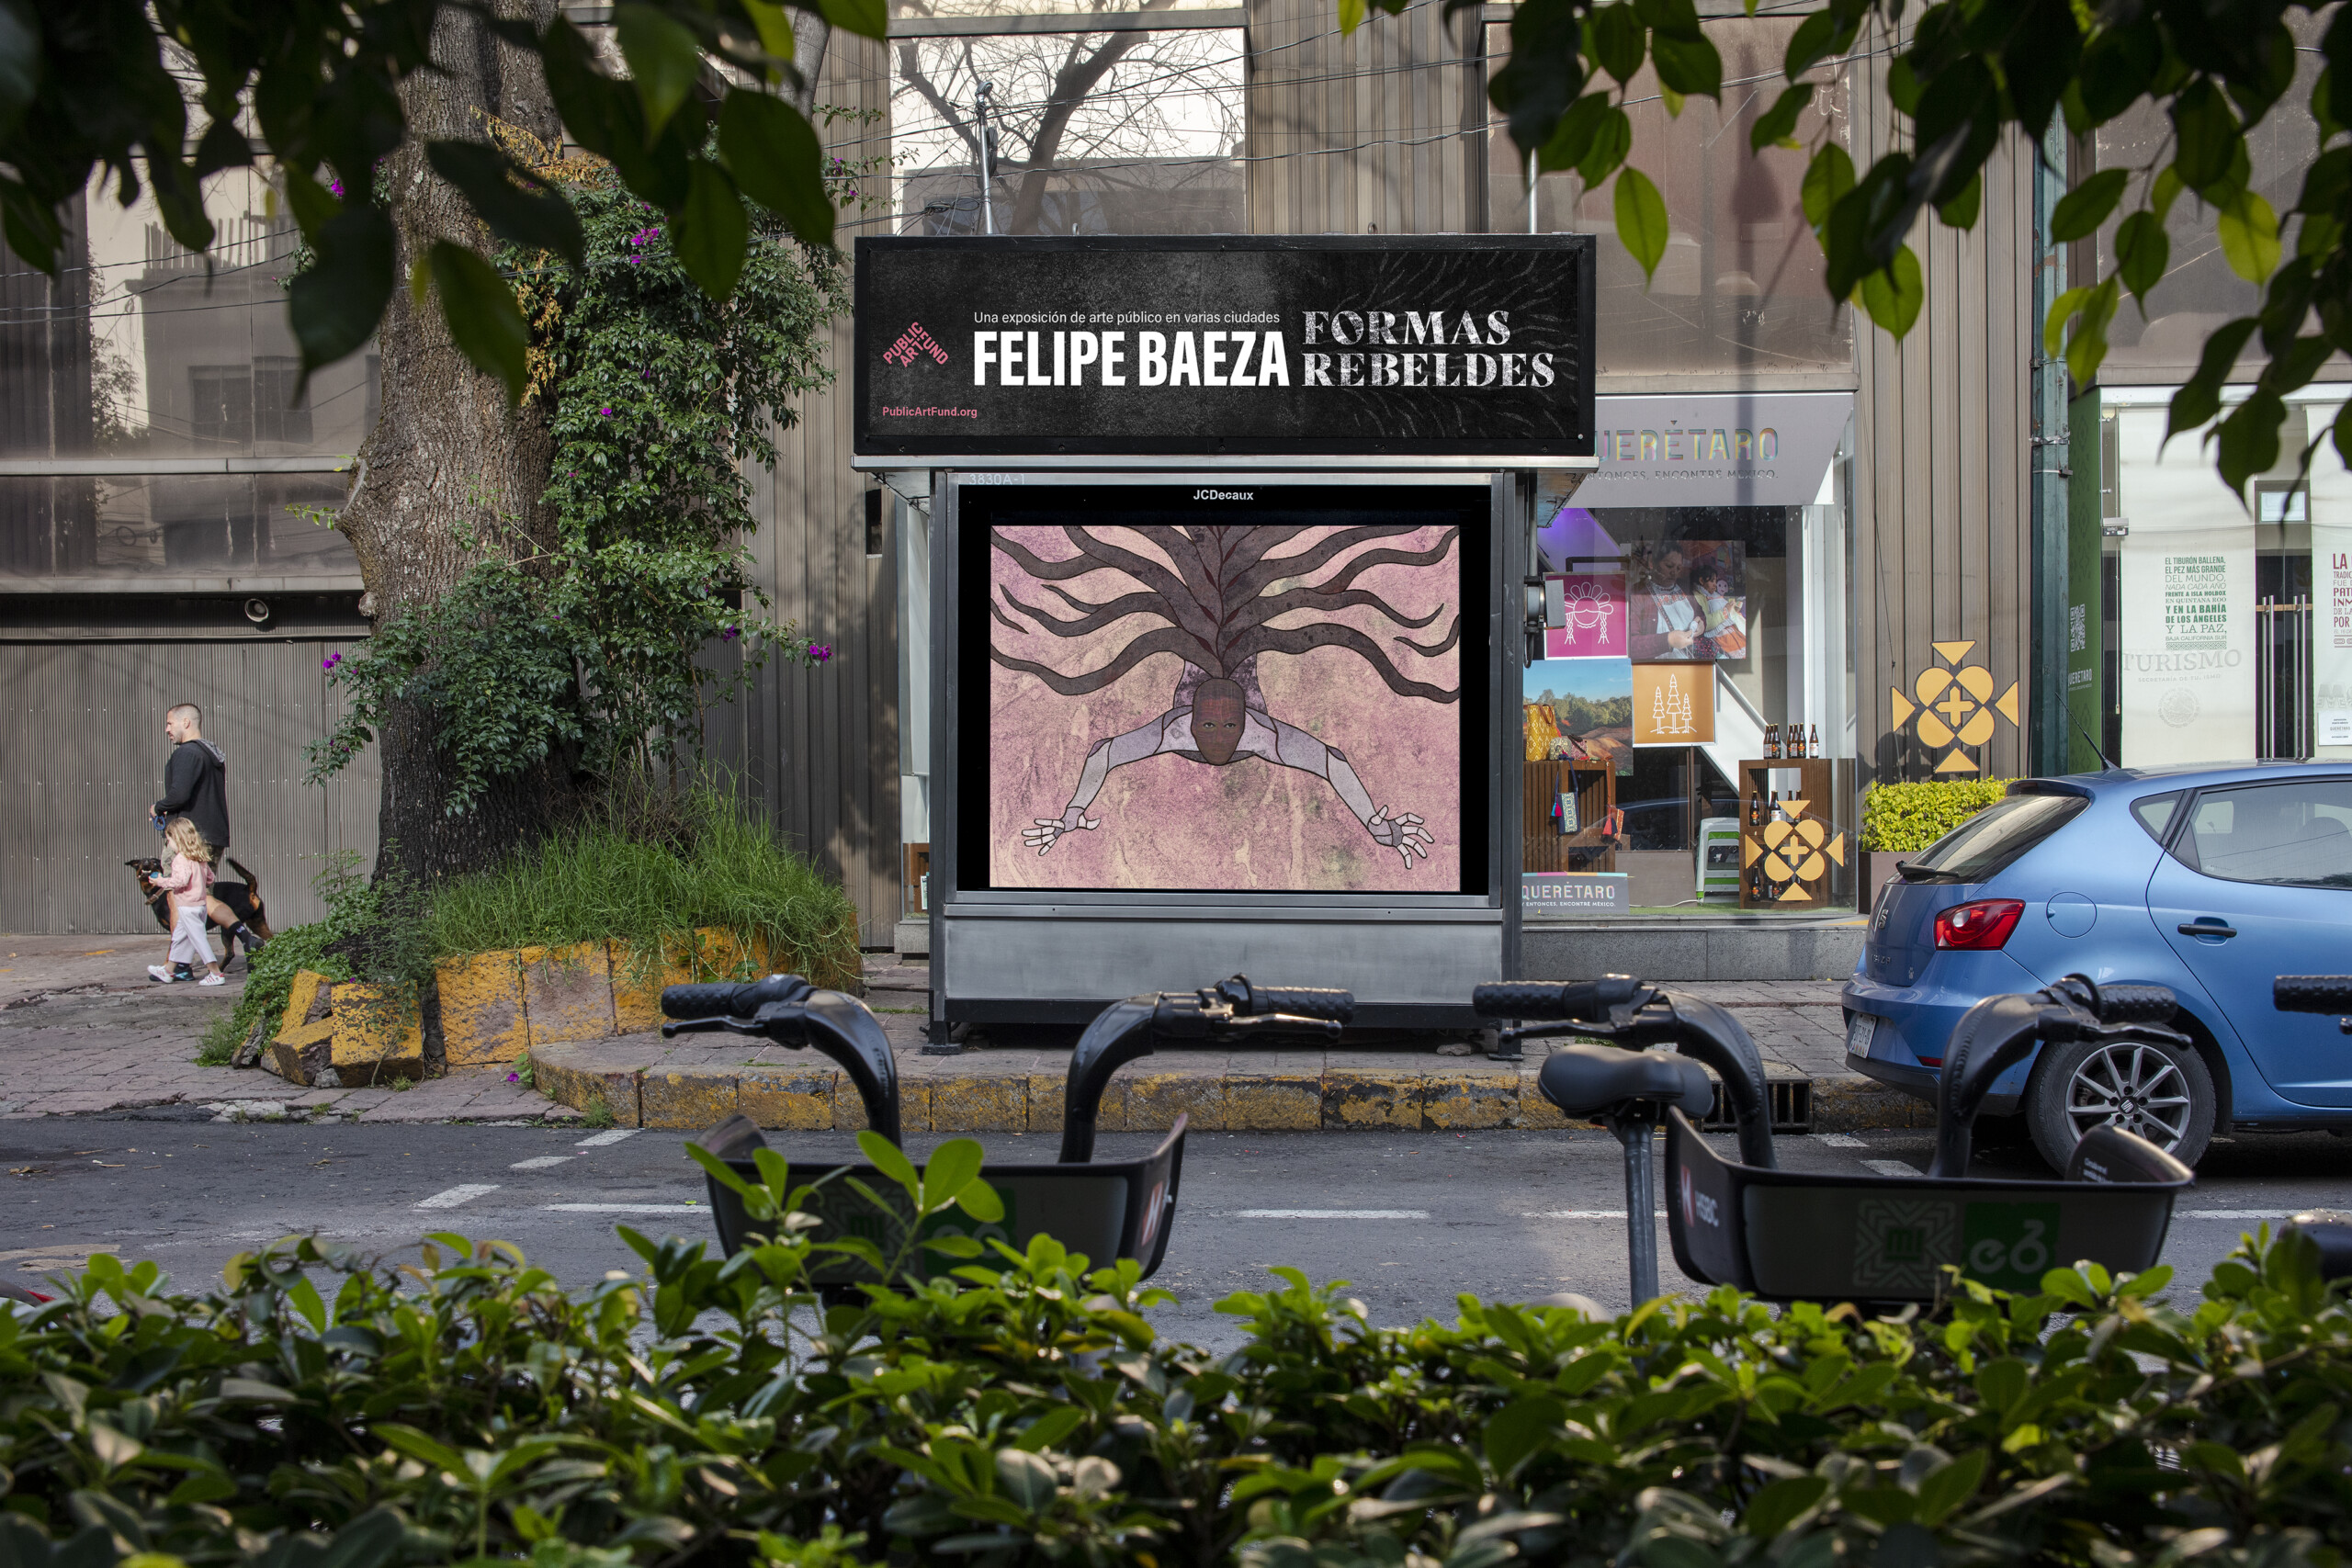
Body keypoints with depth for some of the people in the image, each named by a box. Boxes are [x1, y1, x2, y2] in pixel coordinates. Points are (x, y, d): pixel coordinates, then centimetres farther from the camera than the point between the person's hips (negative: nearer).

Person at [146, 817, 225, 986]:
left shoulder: (181, 859, -17)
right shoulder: (199, 858, 10)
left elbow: (181, 880, -28)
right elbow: (210, 878, 15)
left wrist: (162, 882, -15)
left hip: (187, 906, -10)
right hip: (200, 902, 10)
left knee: (198, 938, -6)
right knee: (179, 937, 20)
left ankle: (216, 974, -9)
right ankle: (168, 971, 32)